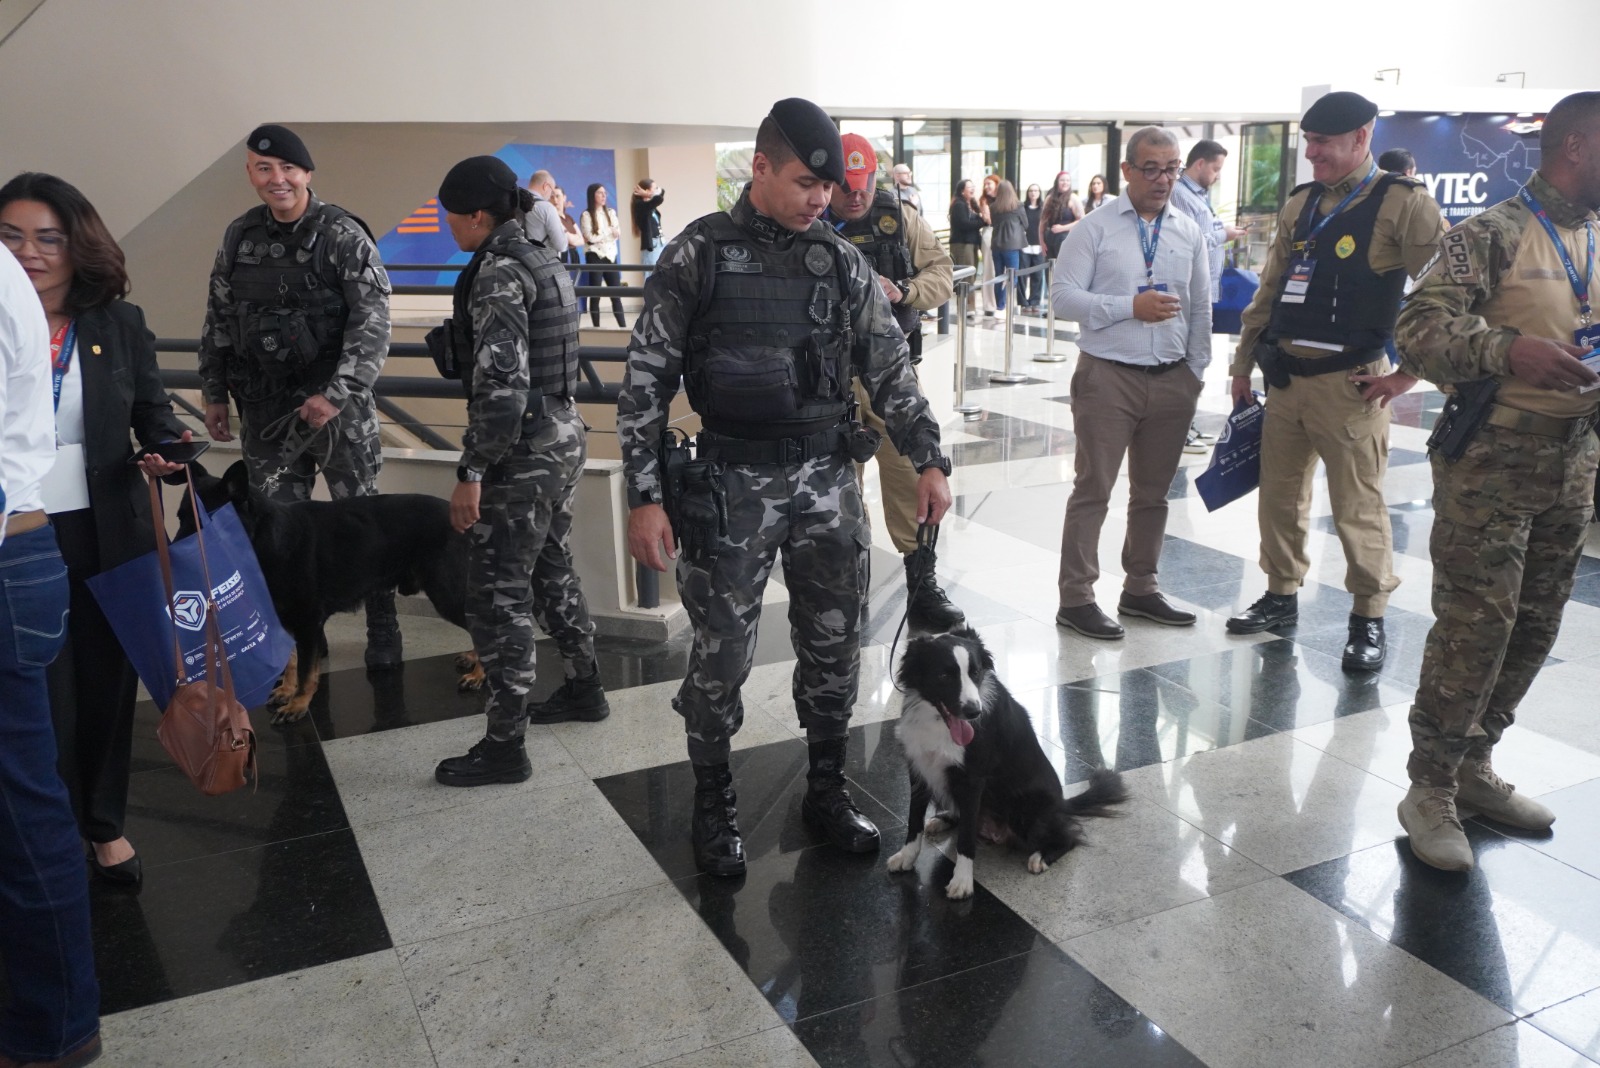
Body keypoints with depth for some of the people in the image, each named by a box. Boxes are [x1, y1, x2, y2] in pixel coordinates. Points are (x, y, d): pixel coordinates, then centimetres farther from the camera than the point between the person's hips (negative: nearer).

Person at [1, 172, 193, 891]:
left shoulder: (119, 324, 1)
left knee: (108, 686, 13)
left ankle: (106, 825, 33)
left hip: (106, 537, 1)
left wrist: (168, 451, -17)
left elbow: (153, 414, 4)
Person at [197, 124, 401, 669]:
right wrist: (214, 393, 12)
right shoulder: (239, 236, 7)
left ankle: (383, 630, 19)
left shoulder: (343, 236, -9)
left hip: (337, 403, -4)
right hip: (264, 409, 5)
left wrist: (337, 395, -20)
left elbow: (372, 324, -13)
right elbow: (218, 320, 14)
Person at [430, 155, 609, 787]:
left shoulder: (498, 272, -17)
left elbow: (501, 383, -24)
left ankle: (504, 747, 7)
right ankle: (584, 689, 37)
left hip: (523, 450, -10)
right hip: (564, 434, 10)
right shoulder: (543, 258, 11)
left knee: (497, 593, -2)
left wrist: (471, 472, -21)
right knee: (550, 569, 22)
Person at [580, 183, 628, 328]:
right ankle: (596, 327, 2)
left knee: (616, 293, 0)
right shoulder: (586, 215, -4)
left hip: (610, 255, 4)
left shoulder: (611, 212, 13)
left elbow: (618, 233, 4)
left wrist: (600, 236, -13)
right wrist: (609, 231, -4)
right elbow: (590, 238, -12)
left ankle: (623, 326, -2)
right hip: (595, 257, -4)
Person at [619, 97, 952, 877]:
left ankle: (827, 786, 31)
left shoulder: (840, 260, 6)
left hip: (827, 478, 4)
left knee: (833, 644, 10)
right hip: (732, 485, -3)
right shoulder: (697, 254, -4)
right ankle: (714, 803, 25)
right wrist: (644, 498, -10)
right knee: (721, 654, 4)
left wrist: (929, 460, 0)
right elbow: (646, 380, -5)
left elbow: (889, 369, 9)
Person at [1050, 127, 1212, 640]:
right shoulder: (1095, 228, -3)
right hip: (1108, 376, -5)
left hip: (1172, 381, 5)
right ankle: (1076, 598, 6)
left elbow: (1200, 309, 15)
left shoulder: (1189, 233, 11)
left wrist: (1197, 371, 10)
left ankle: (1141, 588, 26)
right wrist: (1131, 307, -16)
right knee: (1093, 489, -1)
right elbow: (1063, 295, -10)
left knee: (1153, 492, 13)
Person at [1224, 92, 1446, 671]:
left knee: (1358, 508, 0)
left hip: (1348, 383, -6)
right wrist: (1244, 363, 17)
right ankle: (1281, 595, 29)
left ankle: (1369, 619, 14)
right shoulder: (1300, 205, 13)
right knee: (1279, 496, 13)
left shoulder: (1403, 204, -7)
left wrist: (1408, 373, -12)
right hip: (1284, 378, 6)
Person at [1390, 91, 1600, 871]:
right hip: (1492, 460, -7)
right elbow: (1418, 327, -16)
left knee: (1534, 626, 12)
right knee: (1474, 624, -7)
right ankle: (1430, 789, 5)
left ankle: (1474, 764, 27)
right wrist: (1509, 350, -28)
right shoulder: (1492, 235, -7)